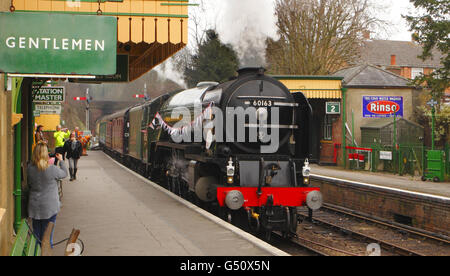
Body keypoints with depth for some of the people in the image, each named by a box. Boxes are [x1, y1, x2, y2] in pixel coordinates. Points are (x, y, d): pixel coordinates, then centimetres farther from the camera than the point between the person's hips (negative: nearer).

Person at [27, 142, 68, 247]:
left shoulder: (30, 169, -10)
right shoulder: (52, 169, -21)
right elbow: (64, 174, 0)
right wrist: (61, 160, 12)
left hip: (34, 206, 3)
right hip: (49, 206, -3)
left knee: (36, 231, 17)